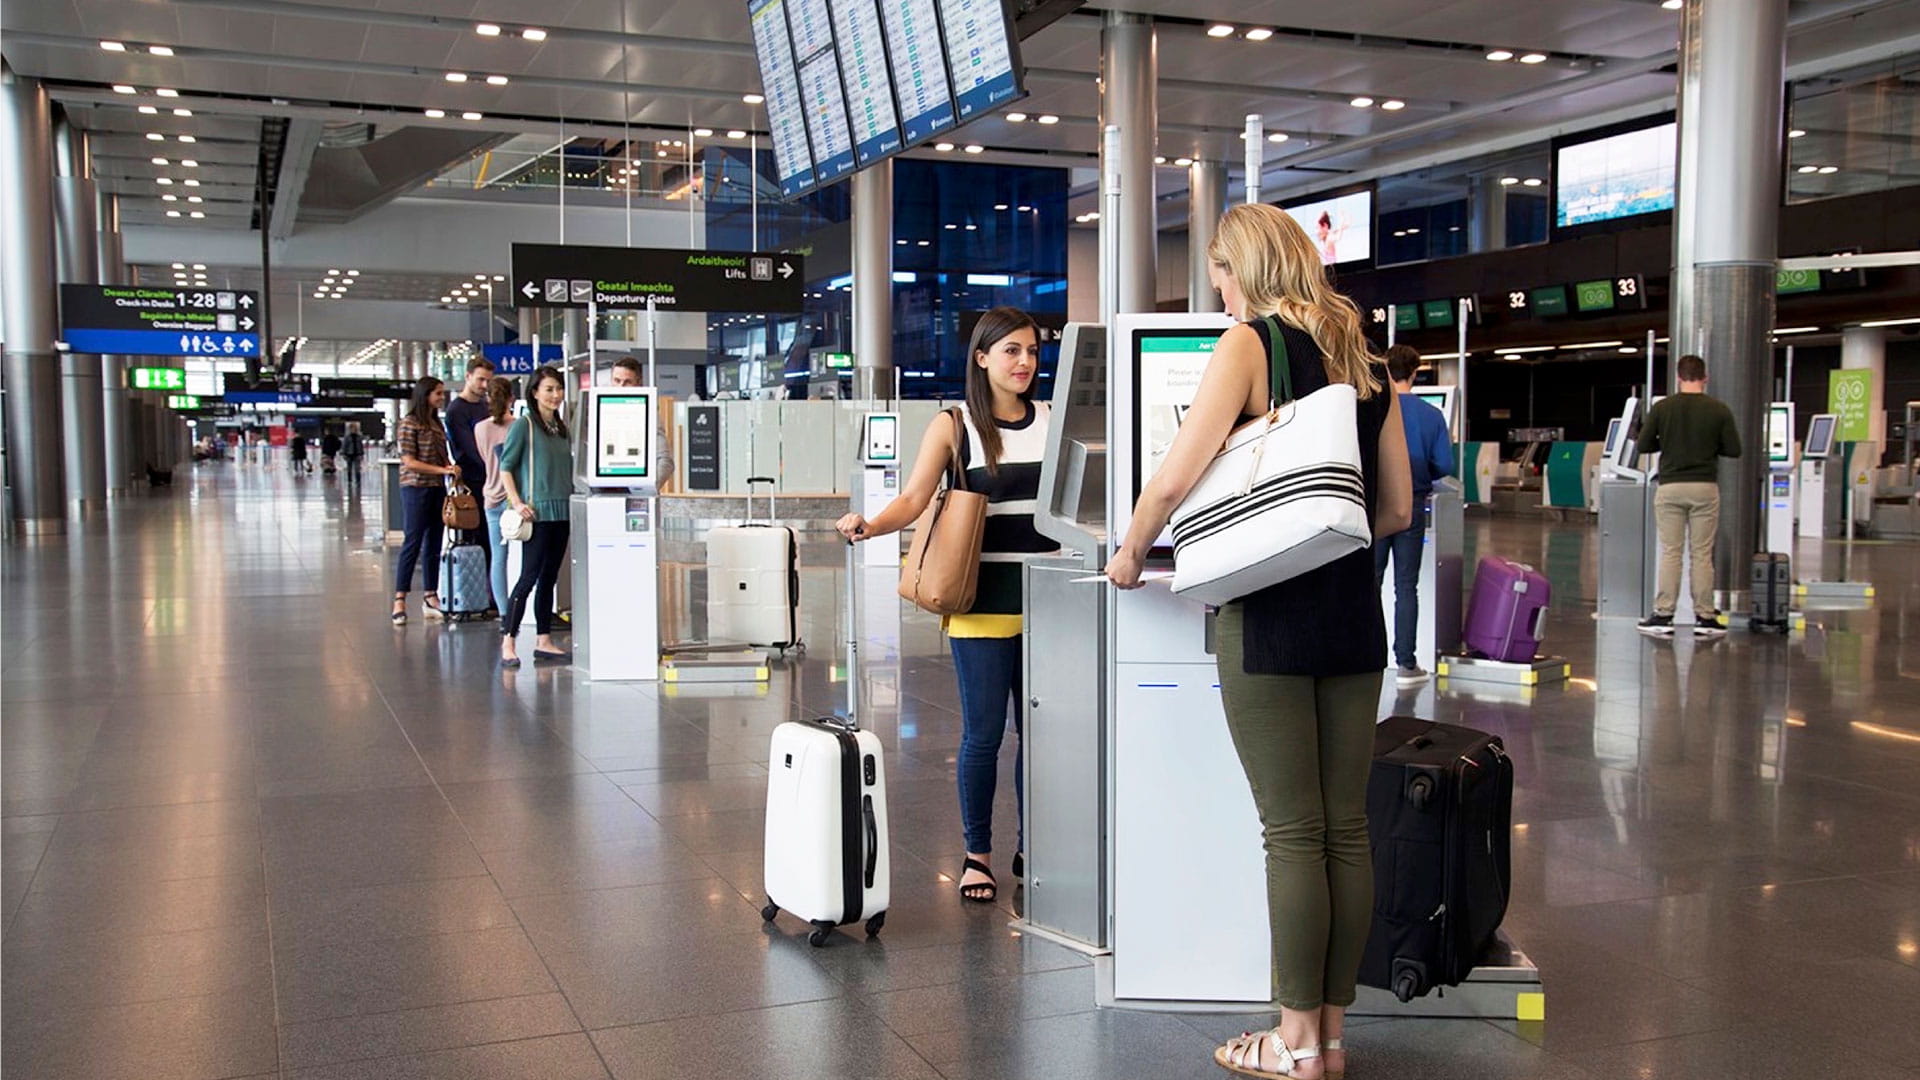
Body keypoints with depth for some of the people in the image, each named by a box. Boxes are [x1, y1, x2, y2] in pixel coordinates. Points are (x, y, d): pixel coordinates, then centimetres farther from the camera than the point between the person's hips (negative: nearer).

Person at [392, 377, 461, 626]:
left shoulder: (437, 423, 14)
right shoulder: (409, 423, -9)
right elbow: (409, 462, -13)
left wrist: (452, 469, -1)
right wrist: (443, 470, -17)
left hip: (437, 488, 7)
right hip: (416, 487, -7)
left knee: (433, 543, 9)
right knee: (413, 542, -8)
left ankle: (431, 596, 16)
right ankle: (400, 600, -5)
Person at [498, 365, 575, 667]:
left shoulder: (562, 427, 15)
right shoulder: (523, 425, -4)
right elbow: (505, 467, -6)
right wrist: (517, 503, -16)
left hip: (562, 513, 7)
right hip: (538, 512, -7)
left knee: (549, 578, 10)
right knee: (529, 578, -9)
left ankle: (544, 641, 15)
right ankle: (508, 642, -6)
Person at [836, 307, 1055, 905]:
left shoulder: (1054, 421, 9)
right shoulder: (954, 427, 2)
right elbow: (913, 500, -4)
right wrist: (869, 526, -21)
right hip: (984, 599, -2)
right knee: (983, 733, 0)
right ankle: (976, 854, 15)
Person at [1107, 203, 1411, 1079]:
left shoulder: (1250, 344, -6)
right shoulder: (1363, 357, 13)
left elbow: (1176, 478, -15)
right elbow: (1397, 509, 16)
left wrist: (1130, 554, 2)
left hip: (1270, 613, -6)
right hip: (1354, 611, 6)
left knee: (1293, 833, 0)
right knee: (1345, 827, 9)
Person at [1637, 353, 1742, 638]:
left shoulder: (1662, 408, -2)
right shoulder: (1718, 409, -3)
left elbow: (1643, 445, 1)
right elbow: (1734, 450, -1)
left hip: (1670, 486, 0)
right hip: (1705, 487, 0)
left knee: (1669, 553, 4)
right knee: (1702, 554, 5)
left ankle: (1663, 616, 3)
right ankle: (1704, 617, 8)